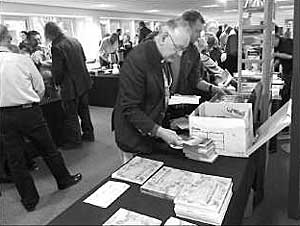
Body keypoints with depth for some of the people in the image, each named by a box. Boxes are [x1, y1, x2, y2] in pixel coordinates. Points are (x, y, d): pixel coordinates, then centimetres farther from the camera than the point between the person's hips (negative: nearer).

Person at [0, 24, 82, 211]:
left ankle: (29, 200, 26)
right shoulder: (23, 60, -8)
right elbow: (40, 89, -1)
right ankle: (64, 179, 35)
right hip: (29, 111, -1)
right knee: (48, 149, 16)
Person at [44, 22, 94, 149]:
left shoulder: (57, 47, -19)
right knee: (84, 110, 21)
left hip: (71, 86, -8)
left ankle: (74, 140, 19)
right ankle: (88, 134, 33)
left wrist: (58, 83, -2)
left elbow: (57, 70, -19)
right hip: (84, 82, 8)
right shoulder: (75, 41, 4)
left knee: (71, 115, 7)